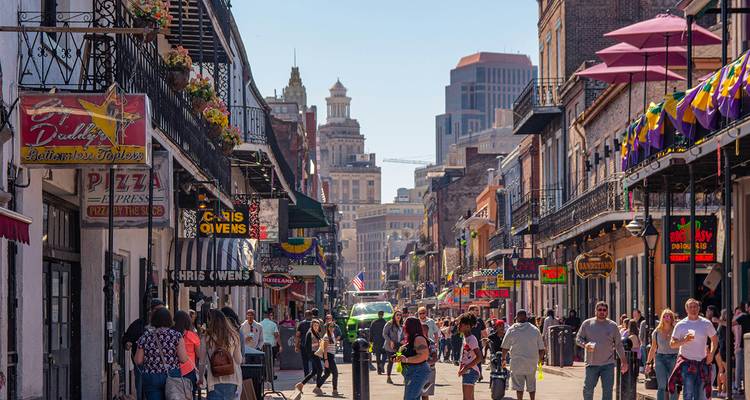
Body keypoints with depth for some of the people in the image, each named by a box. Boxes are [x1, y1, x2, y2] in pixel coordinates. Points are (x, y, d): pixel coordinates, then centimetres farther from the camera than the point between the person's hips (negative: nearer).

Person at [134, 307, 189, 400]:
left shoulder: (145, 337, 1)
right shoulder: (176, 335, -4)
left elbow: (138, 361, 2)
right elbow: (183, 359, -9)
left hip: (150, 378, 1)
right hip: (172, 375, -1)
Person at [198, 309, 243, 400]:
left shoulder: (207, 339, -7)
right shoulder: (234, 337, 0)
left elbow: (202, 362, 3)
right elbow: (239, 360, 7)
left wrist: (200, 377, 18)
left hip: (215, 381, -3)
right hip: (232, 380, 3)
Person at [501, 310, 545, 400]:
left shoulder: (511, 330, -3)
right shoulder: (535, 330, -1)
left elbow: (505, 348, 0)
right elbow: (541, 348, 3)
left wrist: (503, 359, 16)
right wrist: (540, 358, 21)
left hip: (517, 362, -1)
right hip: (532, 362, 1)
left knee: (519, 385, 5)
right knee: (531, 384, 15)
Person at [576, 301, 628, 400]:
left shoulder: (612, 325, 5)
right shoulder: (587, 324, 3)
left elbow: (618, 344, 10)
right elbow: (578, 339, 7)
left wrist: (624, 361, 8)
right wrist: (585, 345, -15)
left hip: (608, 364, 0)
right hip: (591, 363, 0)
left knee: (607, 390, -1)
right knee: (588, 389, 5)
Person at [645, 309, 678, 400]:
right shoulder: (657, 332, 8)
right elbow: (653, 349, 15)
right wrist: (648, 363, 14)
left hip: (674, 358, -1)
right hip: (660, 358, 1)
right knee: (661, 386, -6)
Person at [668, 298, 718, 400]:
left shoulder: (706, 323, 5)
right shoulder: (680, 325, 0)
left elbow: (714, 340, 17)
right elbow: (672, 344, -1)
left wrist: (711, 353, 1)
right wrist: (684, 341, -19)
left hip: (702, 362, 3)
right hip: (686, 361, -3)